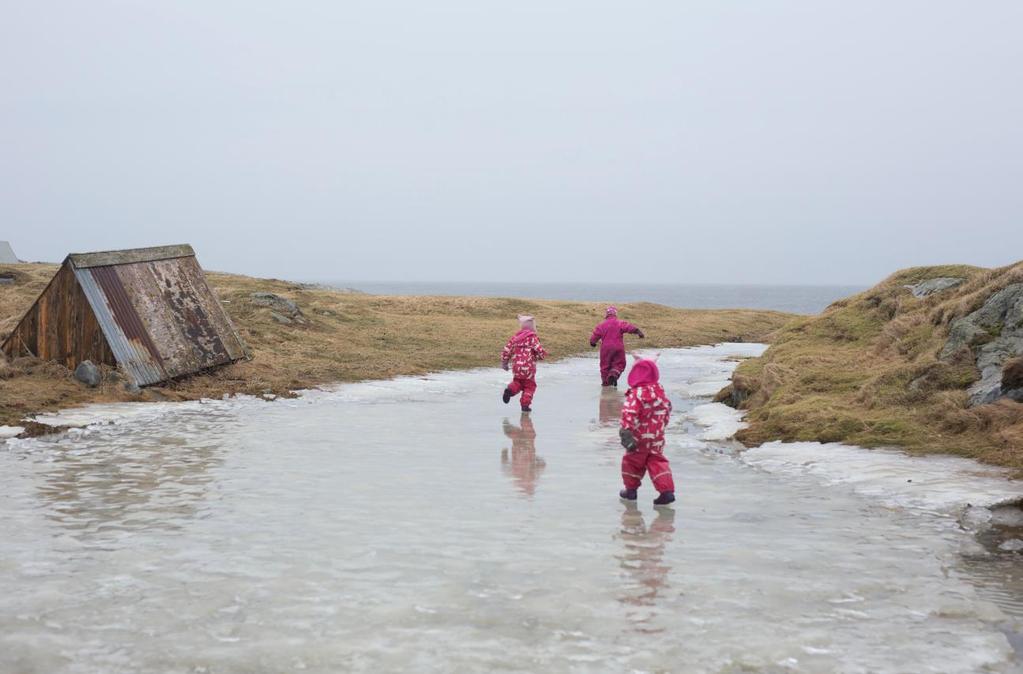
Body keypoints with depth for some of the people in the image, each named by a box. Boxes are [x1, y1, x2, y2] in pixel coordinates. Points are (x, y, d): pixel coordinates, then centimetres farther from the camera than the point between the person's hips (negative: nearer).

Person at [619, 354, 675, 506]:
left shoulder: (635, 394, -21)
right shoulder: (659, 391, 2)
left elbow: (629, 414, -28)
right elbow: (667, 408, 14)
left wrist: (626, 431, -27)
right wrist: (662, 424, 28)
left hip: (640, 438, -5)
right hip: (657, 438, 5)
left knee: (632, 461, 14)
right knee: (657, 462, 9)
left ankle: (631, 490, 26)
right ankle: (667, 491, -3)